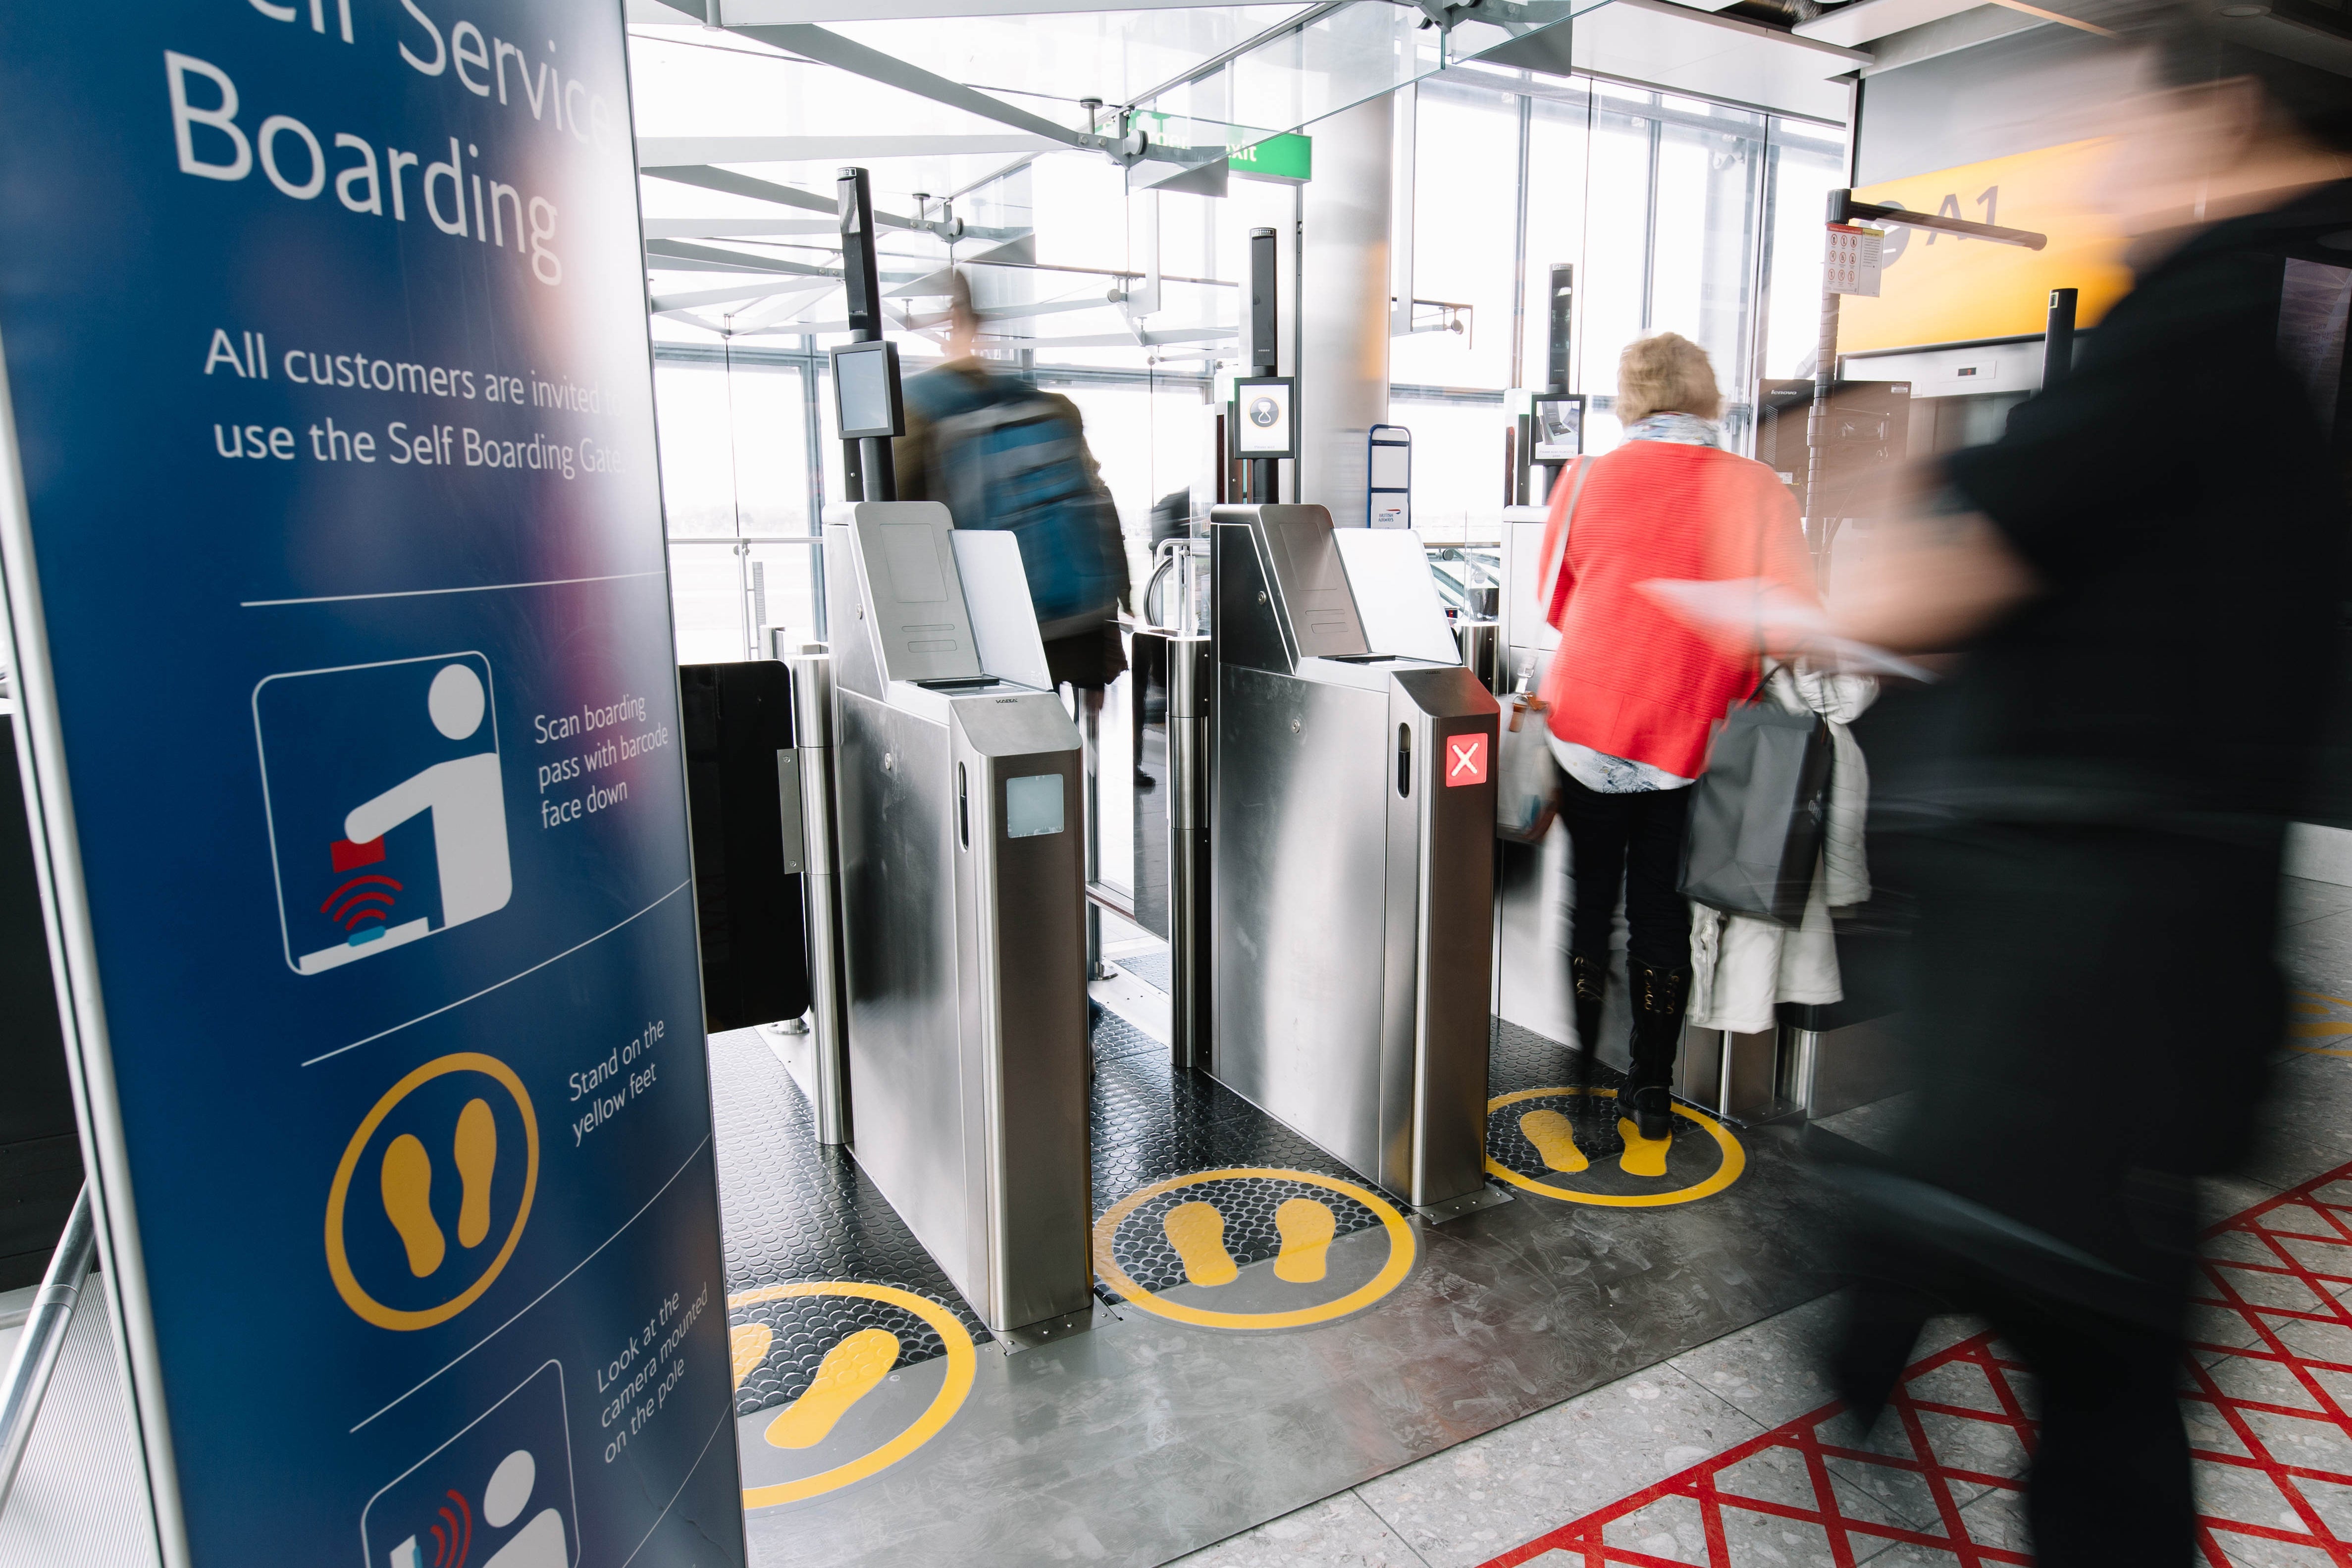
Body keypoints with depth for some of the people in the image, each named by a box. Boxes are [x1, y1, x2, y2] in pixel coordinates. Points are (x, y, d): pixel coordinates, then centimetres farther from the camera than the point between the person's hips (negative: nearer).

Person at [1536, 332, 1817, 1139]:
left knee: (1588, 901, 11)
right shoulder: (1757, 491, -5)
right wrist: (1729, 684, 11)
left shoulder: (1585, 480, -4)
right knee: (1662, 911, 12)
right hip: (1689, 733, 0)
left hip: (1588, 718, 0)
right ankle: (1651, 1089, 23)